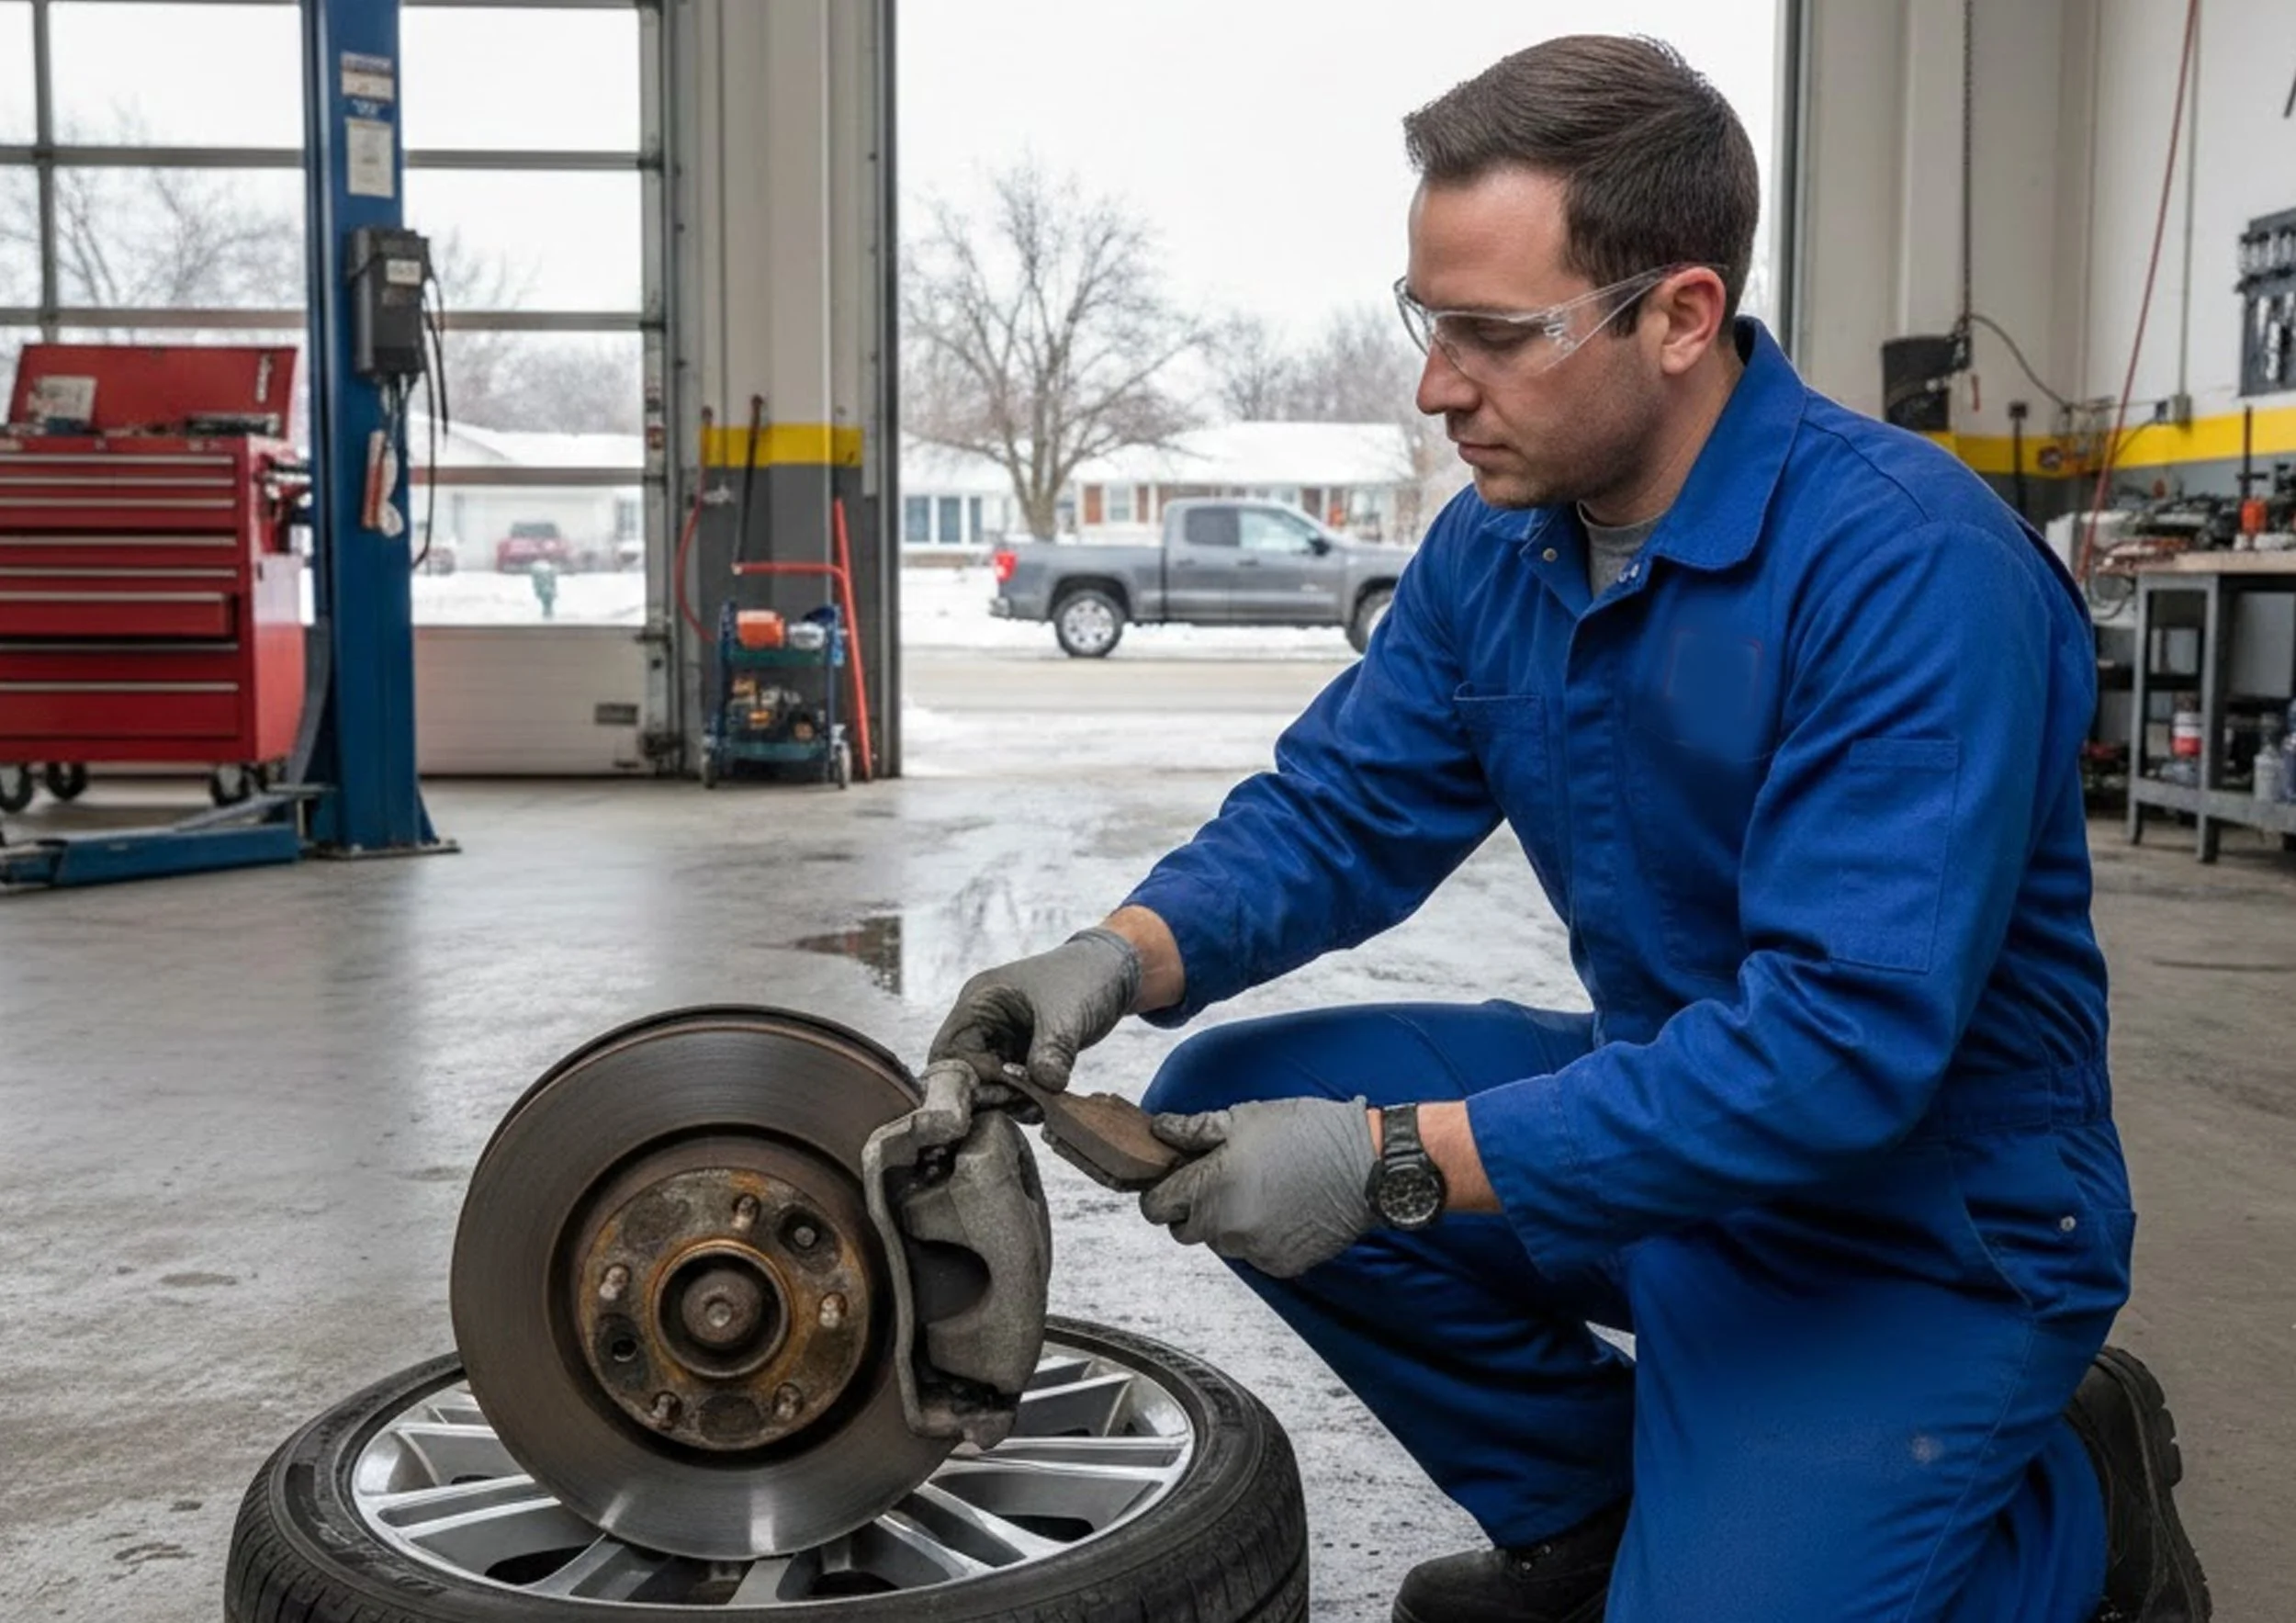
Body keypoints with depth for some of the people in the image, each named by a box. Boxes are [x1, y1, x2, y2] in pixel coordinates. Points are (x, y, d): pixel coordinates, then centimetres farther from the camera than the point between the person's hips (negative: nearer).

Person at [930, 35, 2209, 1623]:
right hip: (1659, 1110, 7)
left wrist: (1396, 1160, -34)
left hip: (1917, 1225, -7)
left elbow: (1846, 1039, -33)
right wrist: (1128, 954, -20)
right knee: (1227, 1098, -3)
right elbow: (1338, 814, 2)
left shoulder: (1909, 566, -27)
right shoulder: (1499, 541, -3)